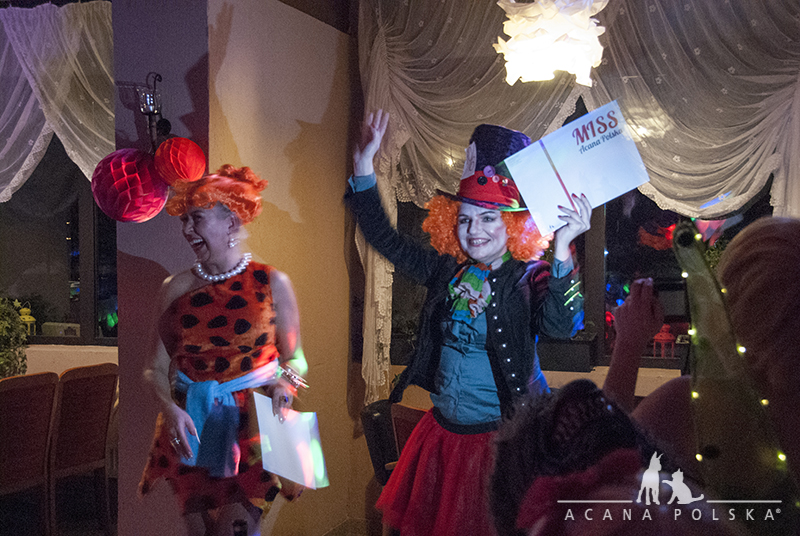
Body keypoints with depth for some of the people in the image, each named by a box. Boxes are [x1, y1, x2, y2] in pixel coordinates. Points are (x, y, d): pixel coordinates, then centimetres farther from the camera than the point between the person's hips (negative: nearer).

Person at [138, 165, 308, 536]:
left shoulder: (272, 283, -2)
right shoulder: (176, 289, 3)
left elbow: (295, 358, 3)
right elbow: (157, 368, 3)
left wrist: (283, 384, -18)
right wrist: (170, 408, -14)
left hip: (252, 423, -2)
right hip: (190, 426, 2)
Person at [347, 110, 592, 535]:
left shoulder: (530, 278, -13)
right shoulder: (447, 270, 2)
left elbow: (558, 325, -32)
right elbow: (385, 240, 6)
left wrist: (562, 249, -43)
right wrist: (363, 165, 2)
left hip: (503, 436, -6)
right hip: (442, 432, 6)